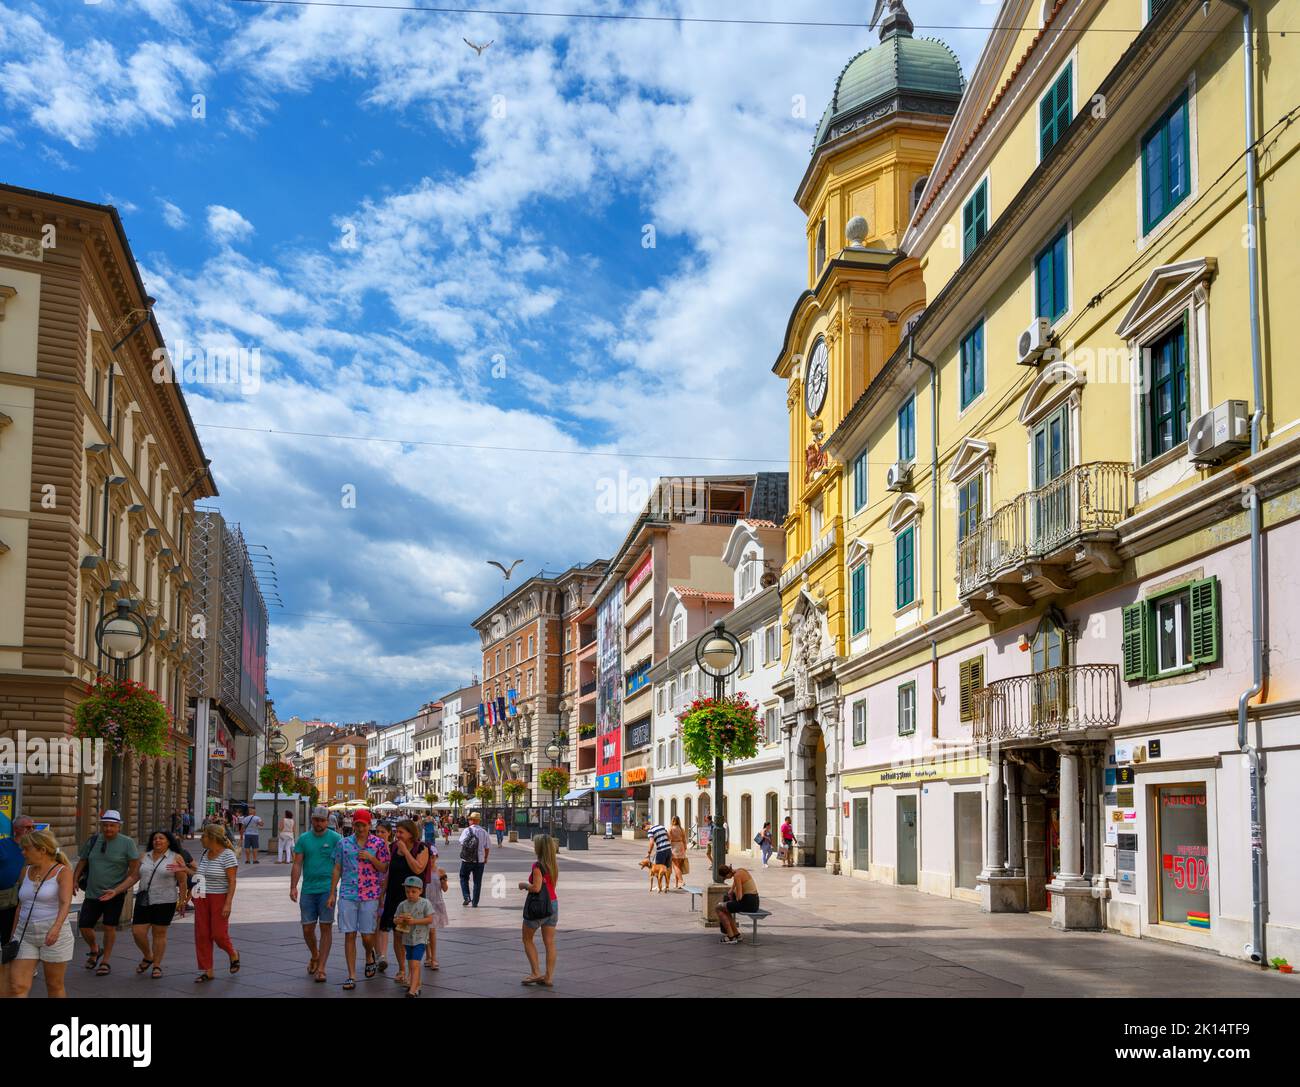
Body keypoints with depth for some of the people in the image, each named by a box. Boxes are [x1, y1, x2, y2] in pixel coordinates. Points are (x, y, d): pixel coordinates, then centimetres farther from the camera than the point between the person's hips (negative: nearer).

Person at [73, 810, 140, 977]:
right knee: (84, 925, 3)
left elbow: (135, 873, -11)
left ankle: (105, 962, 16)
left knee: (109, 926, 0)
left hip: (115, 894, -4)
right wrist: (74, 880, 2)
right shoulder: (93, 841, 5)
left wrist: (117, 890, -20)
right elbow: (81, 862, 18)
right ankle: (94, 950, 33)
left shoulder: (127, 843, -8)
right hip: (92, 893, 4)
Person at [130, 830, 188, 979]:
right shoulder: (144, 857, 9)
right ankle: (148, 957, 24)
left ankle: (157, 966, 13)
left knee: (159, 933, 1)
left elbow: (182, 882, -3)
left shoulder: (176, 858, -3)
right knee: (137, 932, 0)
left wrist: (182, 900, -6)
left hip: (165, 902, -4)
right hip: (143, 901, 4)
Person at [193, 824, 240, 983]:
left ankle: (233, 955, 25)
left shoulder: (228, 855, -14)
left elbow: (232, 881, -16)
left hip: (220, 898, -7)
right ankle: (207, 971, 8)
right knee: (202, 934, 2)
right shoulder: (205, 853, 8)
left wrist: (228, 904, -22)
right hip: (202, 898, 7)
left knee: (218, 934, -6)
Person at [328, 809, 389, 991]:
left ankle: (369, 956, 36)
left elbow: (384, 869, 4)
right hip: (347, 894, 1)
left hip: (370, 895, -1)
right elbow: (337, 869, 10)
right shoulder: (343, 843, 7)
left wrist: (371, 858, -13)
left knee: (367, 935, 2)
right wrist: (332, 893, 6)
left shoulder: (378, 843, 3)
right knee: (349, 935, -2)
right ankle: (351, 975, 4)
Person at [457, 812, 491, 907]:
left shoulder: (466, 830, -7)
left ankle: (466, 897, 0)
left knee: (464, 878, 16)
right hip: (479, 860, 2)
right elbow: (487, 847, 3)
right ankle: (475, 902, 10)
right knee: (477, 881, 9)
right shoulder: (484, 832, -1)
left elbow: (462, 843, -8)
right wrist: (485, 858, 17)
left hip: (467, 860, -2)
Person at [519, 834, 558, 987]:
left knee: (528, 939, 11)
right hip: (553, 904, 7)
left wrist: (524, 885, -8)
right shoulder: (555, 865, 6)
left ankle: (536, 973, 5)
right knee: (549, 942, 6)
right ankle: (548, 977, 7)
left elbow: (536, 888, -26)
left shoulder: (537, 866, -18)